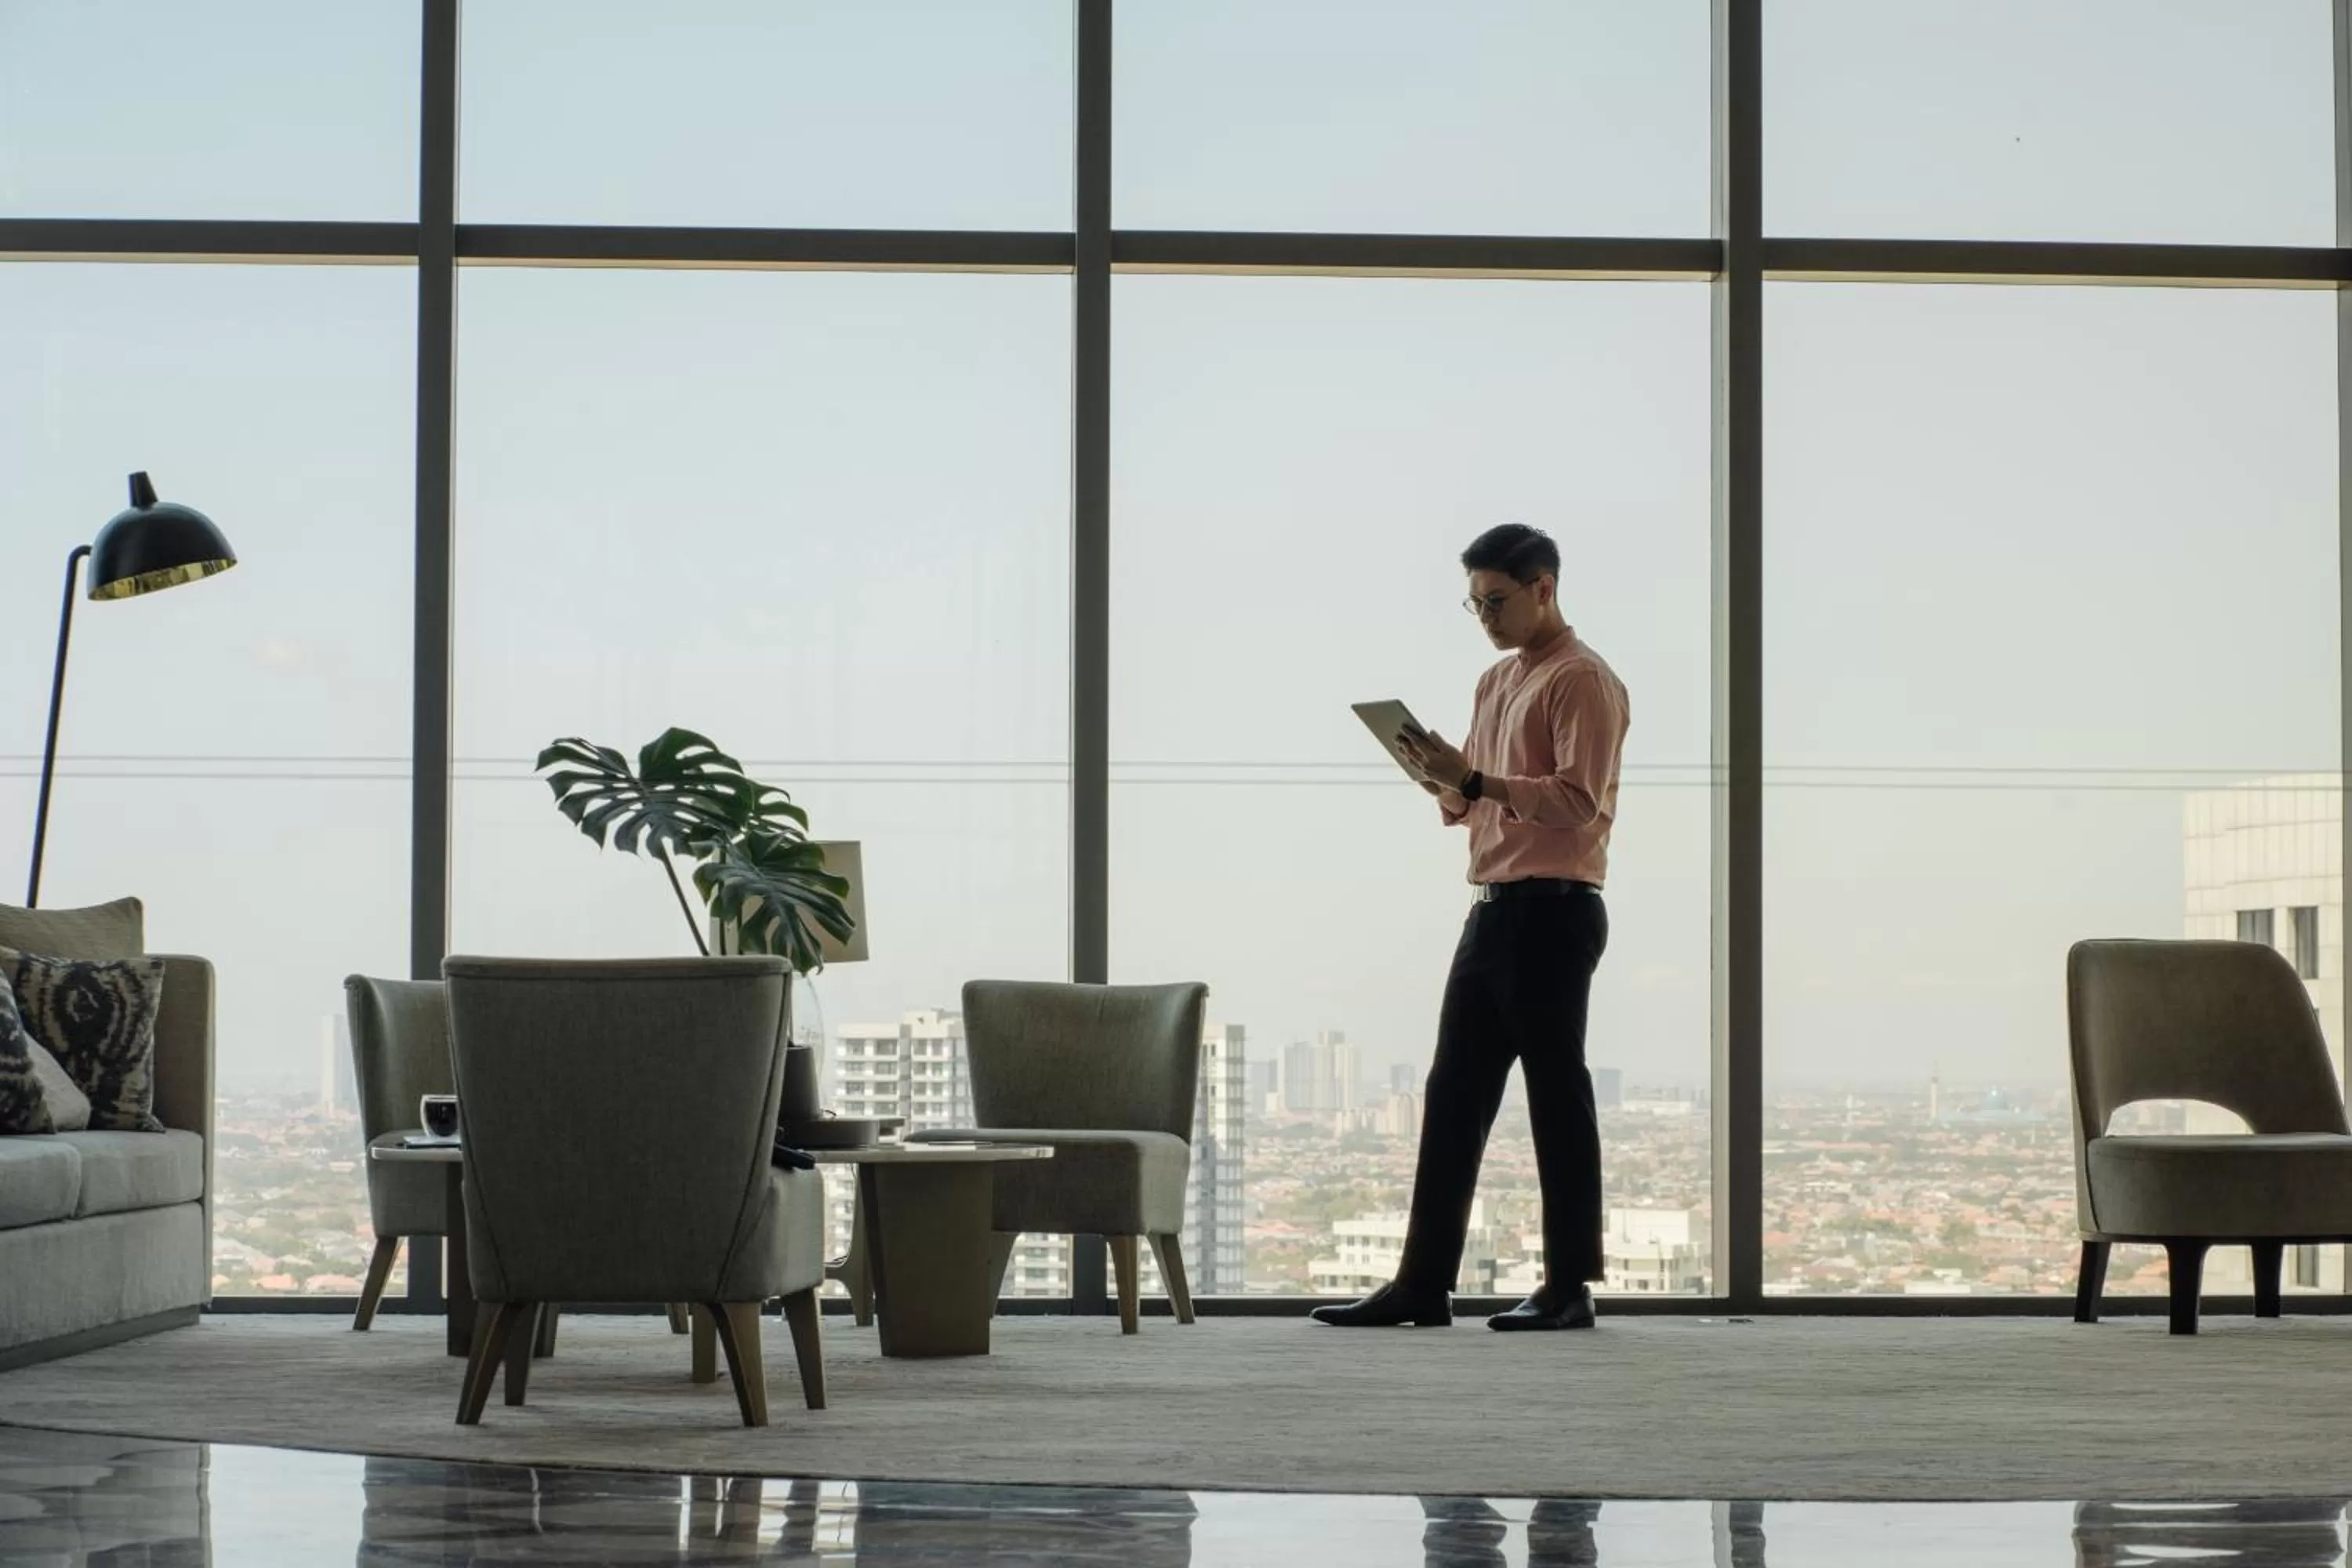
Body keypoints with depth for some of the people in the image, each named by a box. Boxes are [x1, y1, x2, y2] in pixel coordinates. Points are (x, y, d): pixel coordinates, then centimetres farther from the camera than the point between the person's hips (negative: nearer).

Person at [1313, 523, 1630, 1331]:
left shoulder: (1583, 681, -8)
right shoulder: (1495, 683, 20)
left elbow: (1579, 800, -18)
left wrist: (1473, 779, -23)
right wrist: (1447, 785, 1)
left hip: (1553, 912, -9)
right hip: (1492, 908, 9)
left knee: (1556, 1094, -4)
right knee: (1453, 1096, 6)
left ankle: (1569, 1287, 3)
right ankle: (1423, 1283, 8)